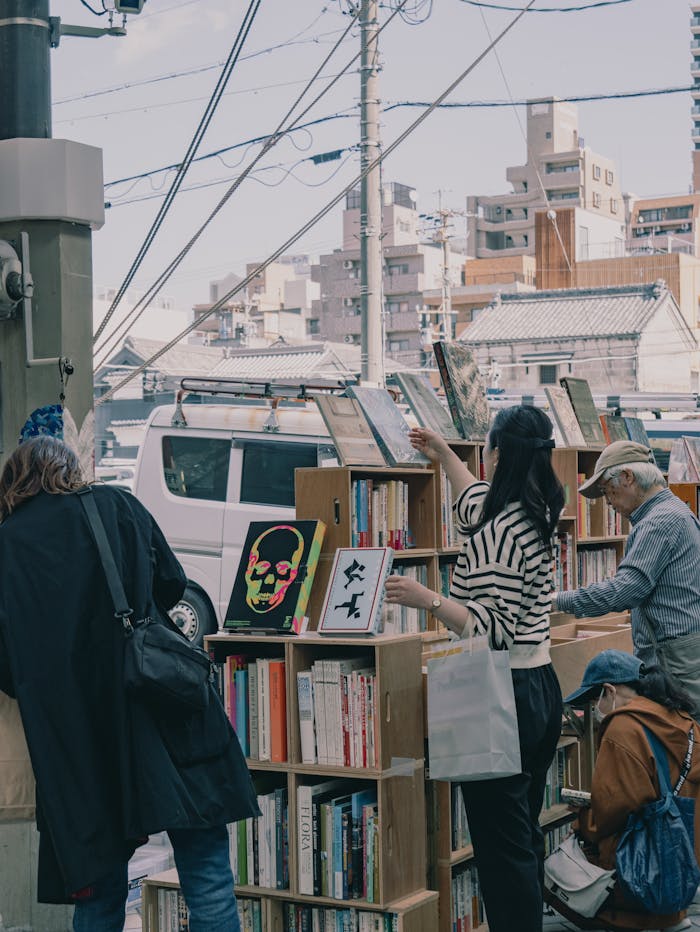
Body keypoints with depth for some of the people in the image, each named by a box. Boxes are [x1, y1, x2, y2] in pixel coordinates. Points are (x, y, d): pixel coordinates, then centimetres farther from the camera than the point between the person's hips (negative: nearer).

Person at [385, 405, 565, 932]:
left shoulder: (496, 532, -19)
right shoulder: (535, 514, 9)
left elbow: (494, 631, -21)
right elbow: (476, 500, 32)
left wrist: (427, 600, -21)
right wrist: (443, 454, 44)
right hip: (542, 686, 10)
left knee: (501, 844, -4)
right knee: (526, 834, 18)